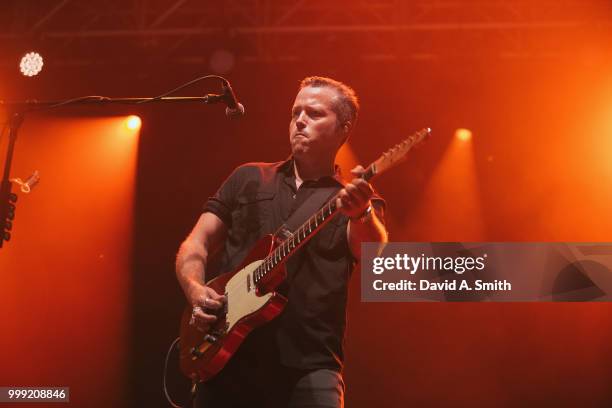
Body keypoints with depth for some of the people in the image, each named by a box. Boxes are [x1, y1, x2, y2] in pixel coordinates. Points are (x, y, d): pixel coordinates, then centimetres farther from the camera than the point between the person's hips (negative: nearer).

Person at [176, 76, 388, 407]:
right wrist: (195, 290, -8)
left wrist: (361, 213, -34)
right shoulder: (248, 178, 15)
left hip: (309, 366, -2)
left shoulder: (355, 200, 8)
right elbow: (196, 243, 13)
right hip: (225, 358, 2)